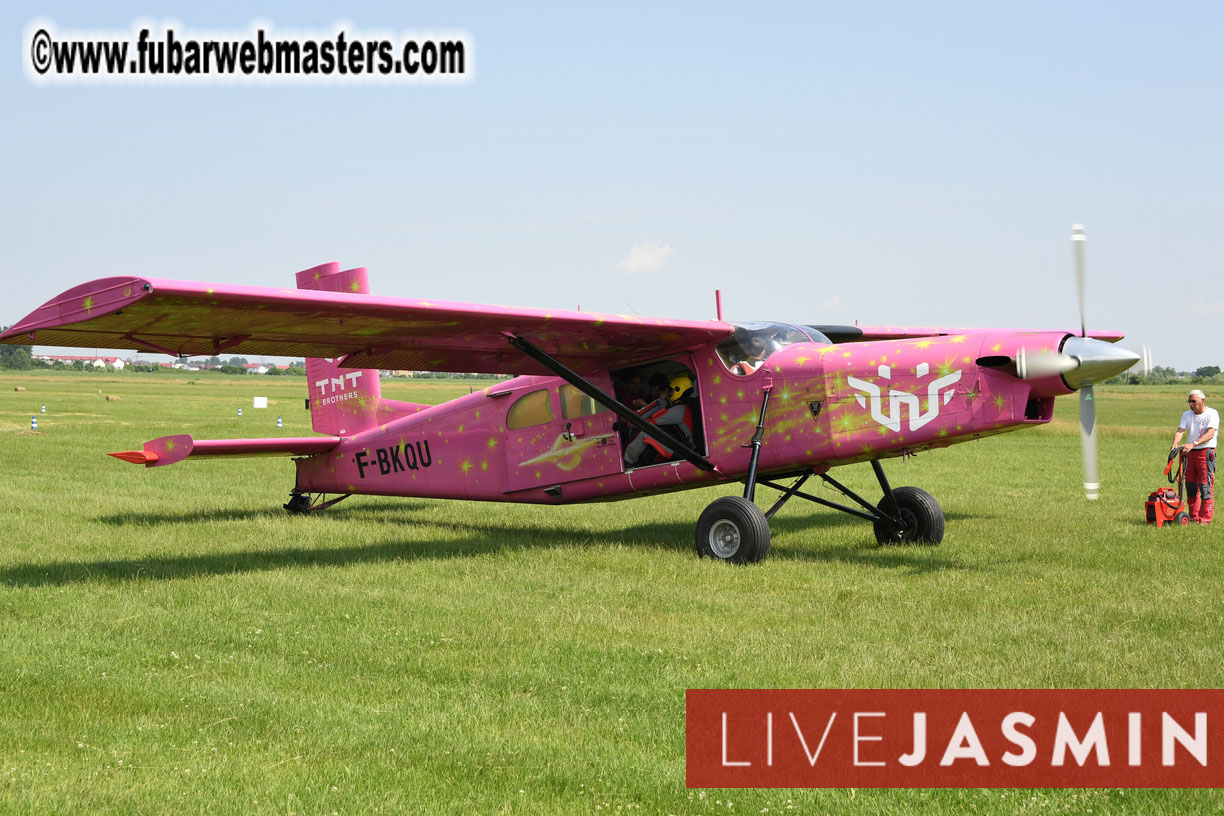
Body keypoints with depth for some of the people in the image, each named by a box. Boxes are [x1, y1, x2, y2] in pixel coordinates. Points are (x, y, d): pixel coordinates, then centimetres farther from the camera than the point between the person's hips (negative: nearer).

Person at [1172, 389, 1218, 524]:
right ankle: (1193, 516, 18)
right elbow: (1180, 431, -2)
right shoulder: (1187, 415, 11)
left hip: (1206, 453, -6)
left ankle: (1205, 519, -5)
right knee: (1191, 486, 9)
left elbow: (1210, 434, -21)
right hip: (1190, 453, 6)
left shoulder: (1212, 414, -8)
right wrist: (1175, 443, -24)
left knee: (1205, 486, -8)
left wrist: (1193, 444, -33)